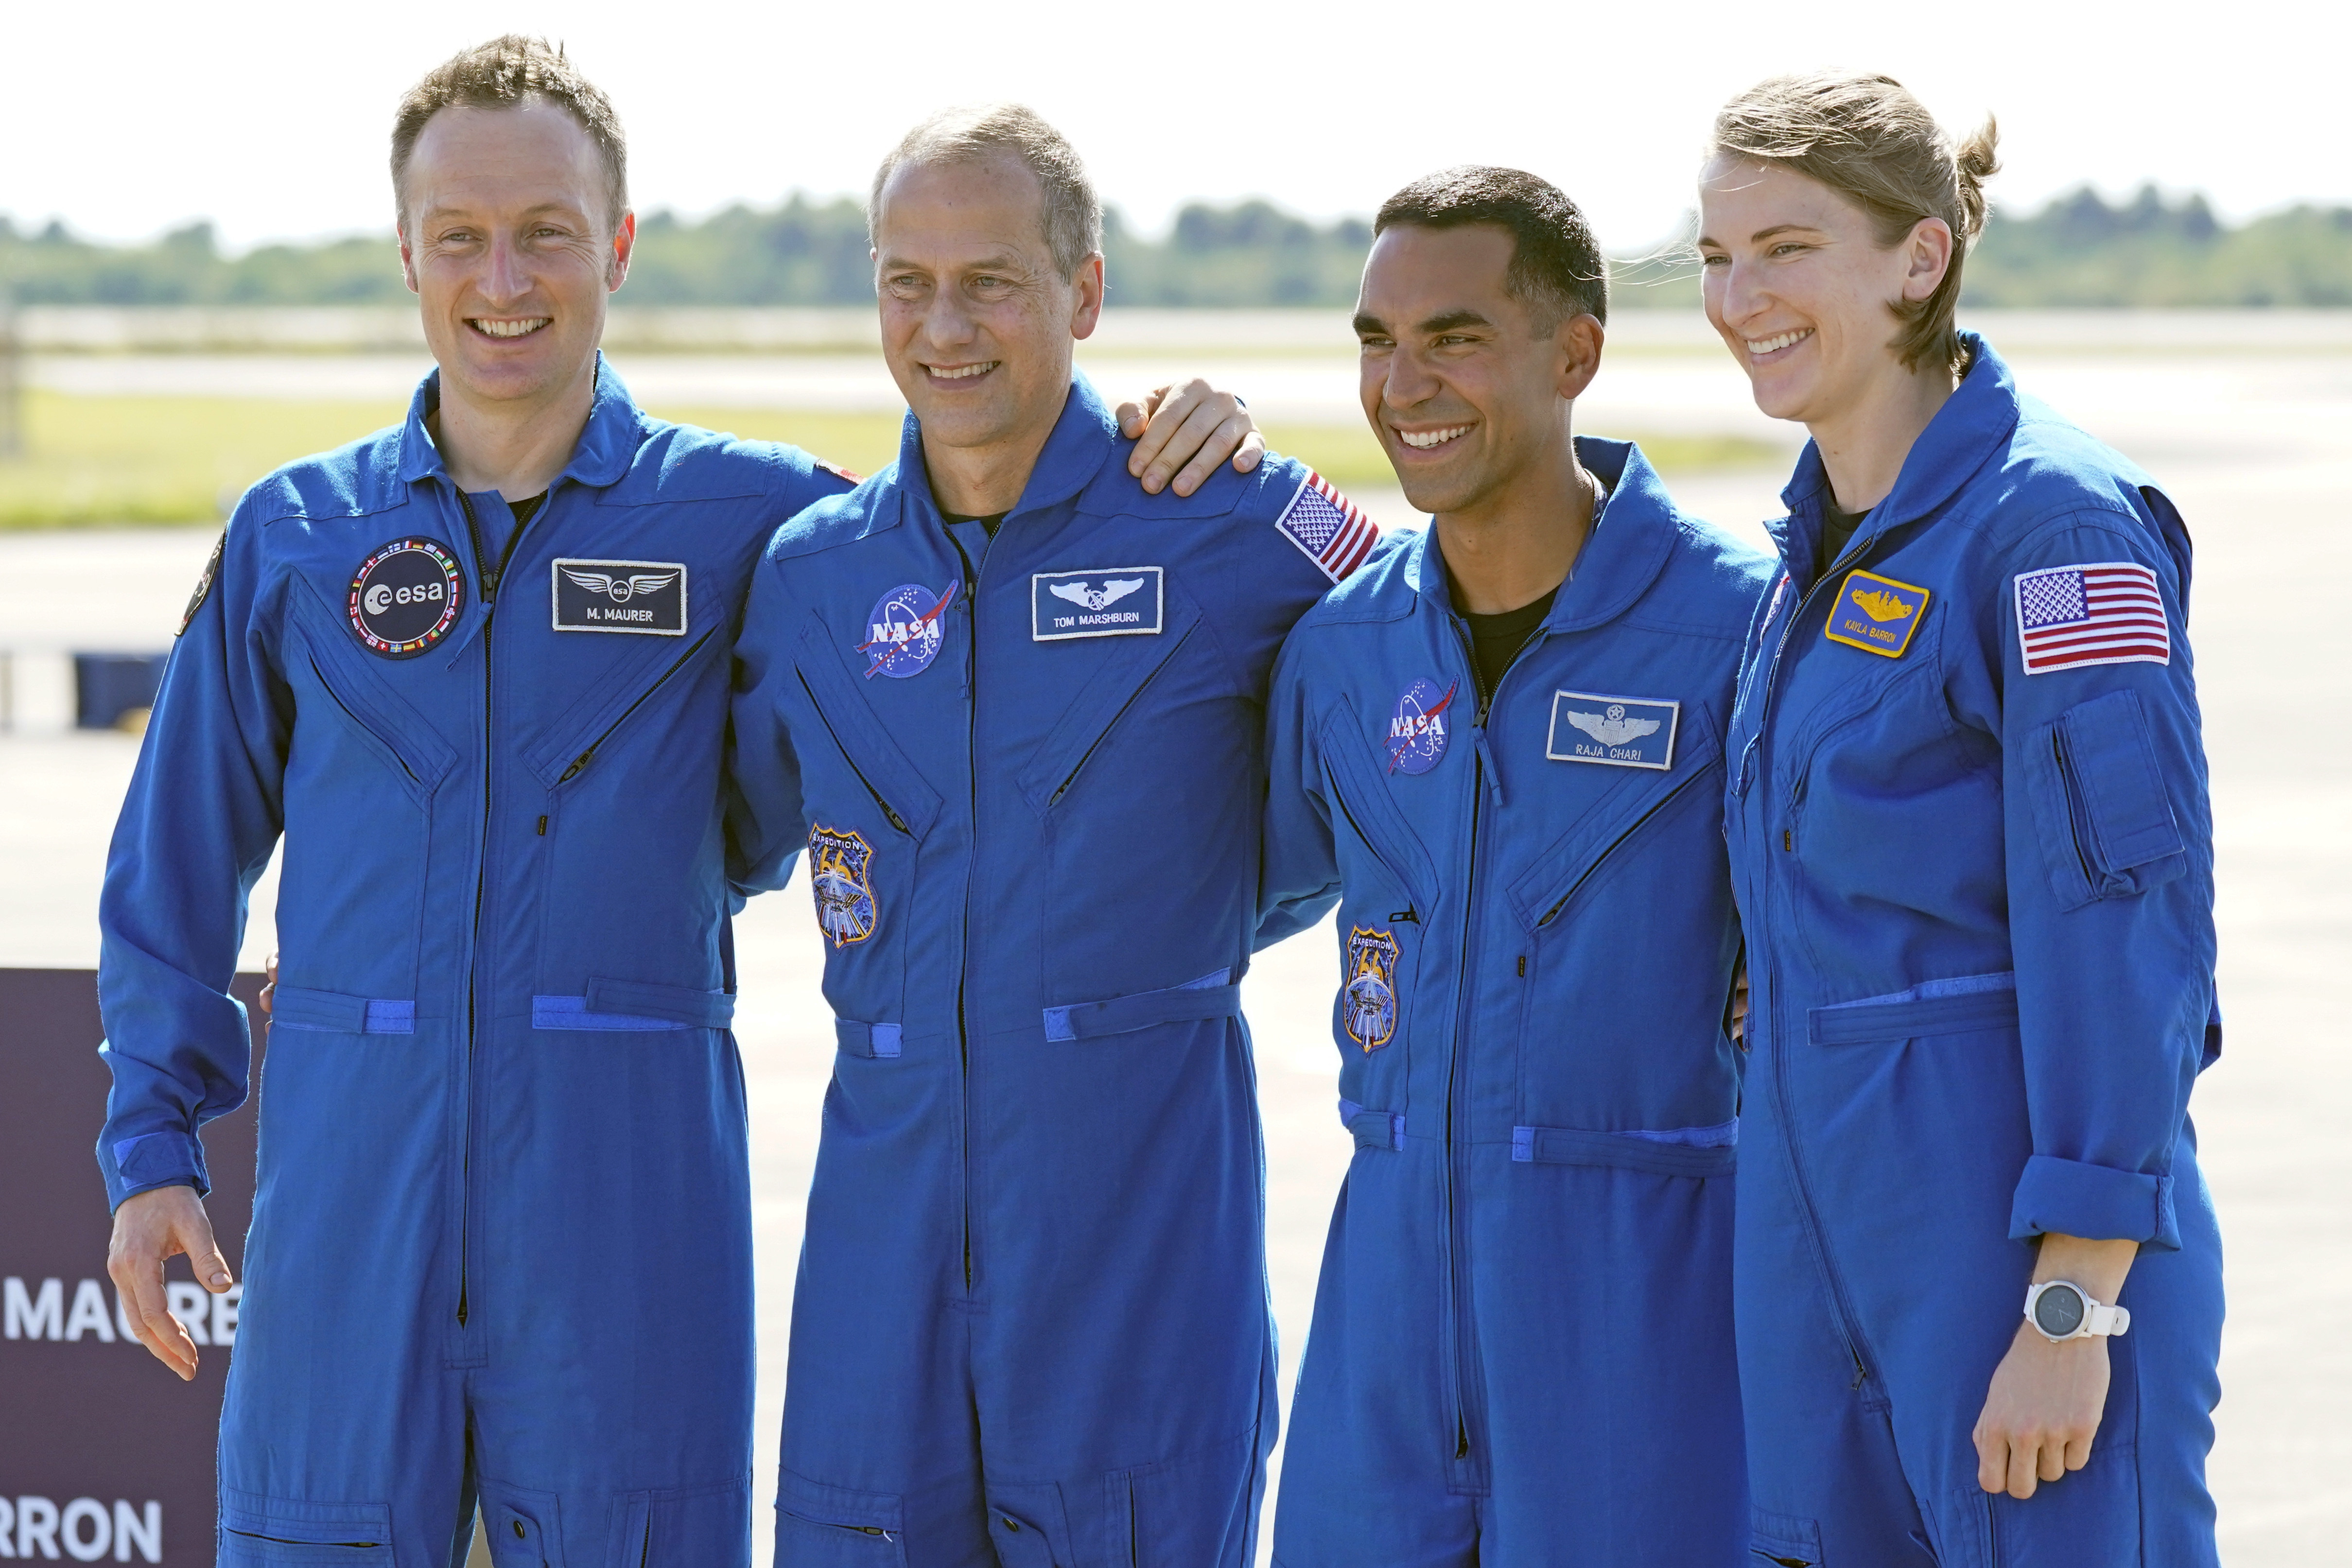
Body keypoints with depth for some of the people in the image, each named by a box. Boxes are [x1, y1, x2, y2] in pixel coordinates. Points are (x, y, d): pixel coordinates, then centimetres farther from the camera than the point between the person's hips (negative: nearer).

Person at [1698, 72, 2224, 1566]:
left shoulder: (2056, 521, -13)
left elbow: (2125, 924, -17)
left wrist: (2072, 1308, -20)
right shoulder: (1828, 540, 14)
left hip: (2020, 1221, -8)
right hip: (1824, 1217, 8)